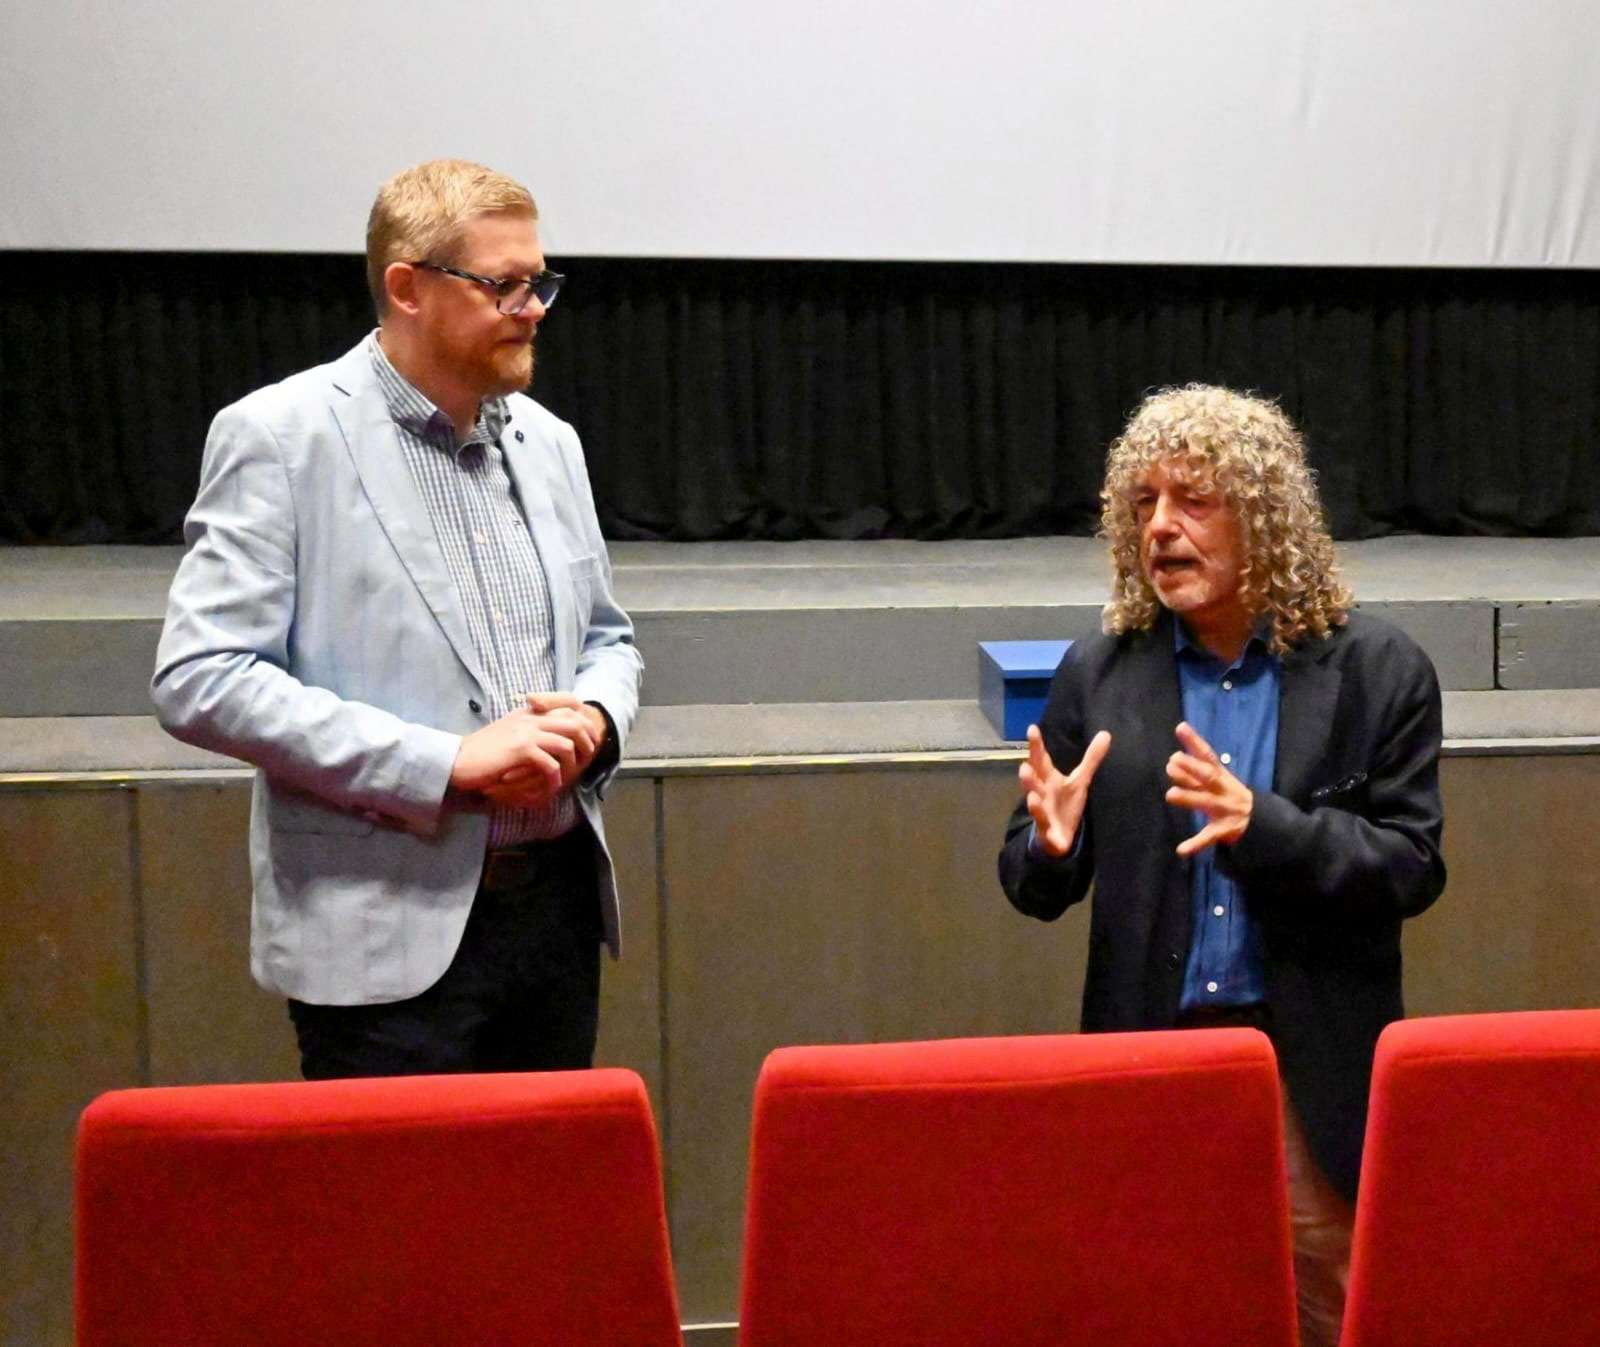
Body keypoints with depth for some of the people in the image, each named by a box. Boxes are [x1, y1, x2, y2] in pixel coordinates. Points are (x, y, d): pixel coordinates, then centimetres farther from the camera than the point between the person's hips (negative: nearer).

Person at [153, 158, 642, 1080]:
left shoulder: (549, 441, 11)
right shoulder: (281, 439, -8)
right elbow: (199, 681, -15)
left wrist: (591, 717, -3)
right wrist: (445, 763, -19)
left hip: (558, 904, 6)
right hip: (387, 934, -6)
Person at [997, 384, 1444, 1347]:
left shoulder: (1379, 672, -2)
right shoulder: (1100, 676, 3)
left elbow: (1413, 867, -6)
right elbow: (1036, 890, 7)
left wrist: (1262, 825, -22)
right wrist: (1050, 845, -17)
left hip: (1315, 1067, -1)